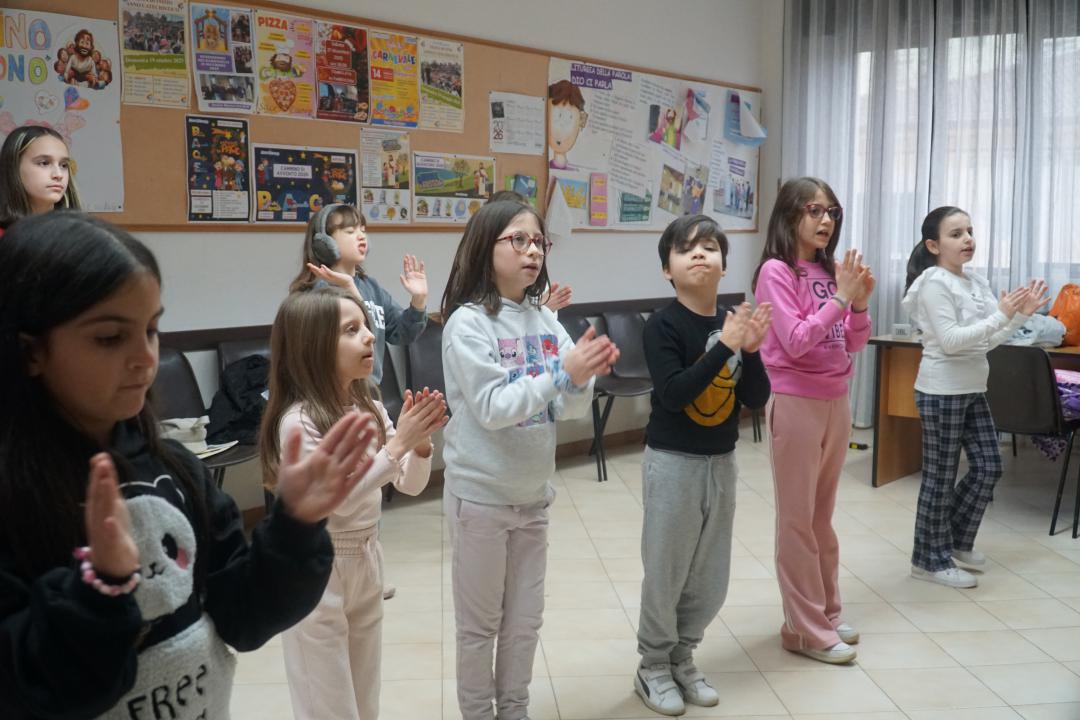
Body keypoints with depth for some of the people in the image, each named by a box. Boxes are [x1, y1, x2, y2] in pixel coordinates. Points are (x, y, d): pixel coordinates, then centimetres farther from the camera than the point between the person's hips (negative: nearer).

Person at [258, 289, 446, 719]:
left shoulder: (369, 409, 1)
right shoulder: (298, 421, -20)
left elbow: (410, 485, 3)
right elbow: (335, 499, -26)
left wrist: (421, 442, -16)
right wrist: (397, 444, -27)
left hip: (366, 562, 7)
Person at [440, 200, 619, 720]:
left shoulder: (545, 320, 1)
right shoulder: (467, 322, -15)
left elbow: (568, 409, -1)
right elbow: (491, 408, -23)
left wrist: (583, 378, -22)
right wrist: (563, 374, -31)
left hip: (533, 494, 6)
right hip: (480, 495, -5)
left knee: (525, 619, 18)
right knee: (480, 623, 10)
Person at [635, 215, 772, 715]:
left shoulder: (732, 322, 1)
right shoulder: (663, 325, -14)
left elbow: (757, 399, 0)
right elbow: (673, 393, -26)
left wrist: (750, 350, -17)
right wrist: (724, 346, -28)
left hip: (722, 462, 6)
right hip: (673, 461, -5)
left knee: (711, 579, 15)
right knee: (666, 573, 7)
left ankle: (682, 659, 35)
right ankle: (653, 668, 26)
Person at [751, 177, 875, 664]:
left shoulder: (829, 270, 7)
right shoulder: (776, 271, -11)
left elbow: (853, 344, 10)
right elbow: (795, 342, -19)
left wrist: (860, 303, -7)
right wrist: (841, 297, -18)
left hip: (836, 401, 7)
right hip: (795, 403, -7)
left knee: (822, 516, 16)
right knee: (797, 520, 2)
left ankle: (826, 614, 28)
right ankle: (806, 630, 11)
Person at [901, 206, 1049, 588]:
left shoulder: (977, 283, 9)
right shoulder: (934, 283, -14)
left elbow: (991, 340, 10)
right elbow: (951, 341, -23)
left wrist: (1023, 313, -3)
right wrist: (1002, 315, -24)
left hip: (973, 390, 8)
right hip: (941, 392, -8)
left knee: (988, 467, 12)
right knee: (940, 477, 1)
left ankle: (955, 538, 31)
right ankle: (930, 559, 14)